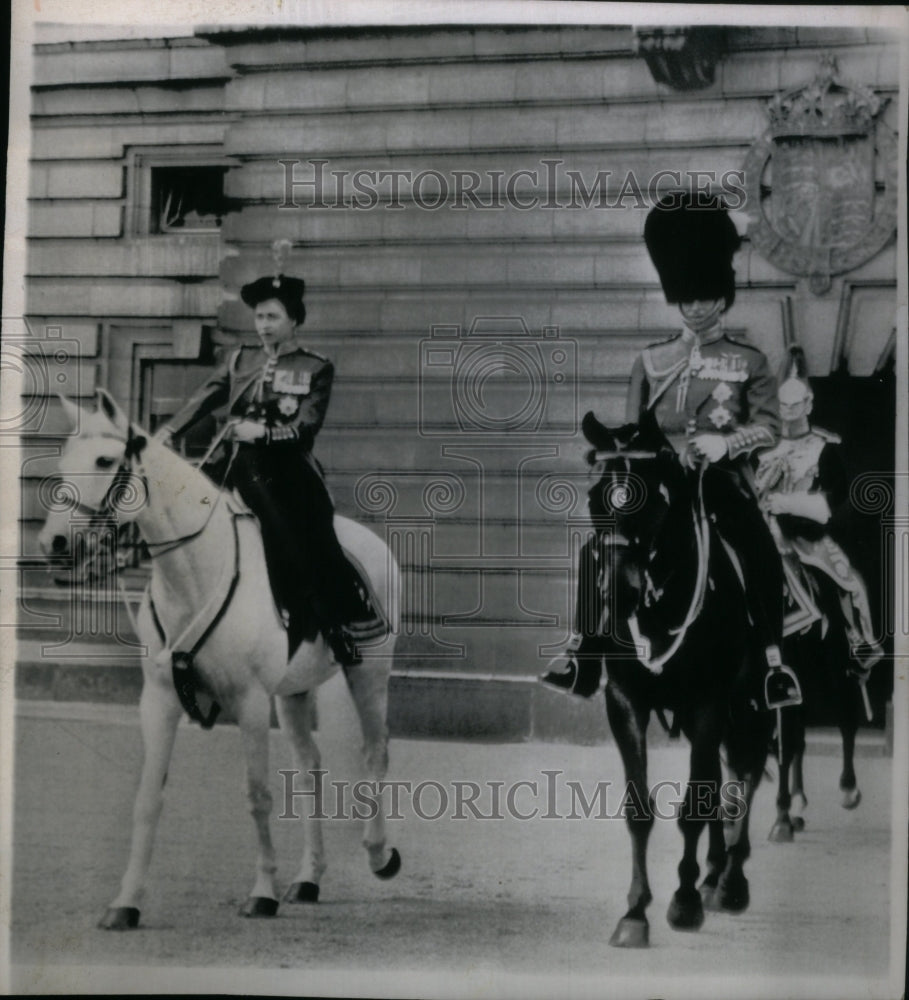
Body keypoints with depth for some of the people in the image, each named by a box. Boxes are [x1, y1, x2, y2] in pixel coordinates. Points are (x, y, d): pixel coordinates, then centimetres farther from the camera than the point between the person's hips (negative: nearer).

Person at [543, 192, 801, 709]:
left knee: (760, 549, -29)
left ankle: (775, 660, -20)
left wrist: (726, 441, -19)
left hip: (724, 478, -3)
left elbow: (770, 425, -2)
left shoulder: (749, 360, 5)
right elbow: (631, 429, 13)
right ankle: (585, 656, -5)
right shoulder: (652, 361, 13)